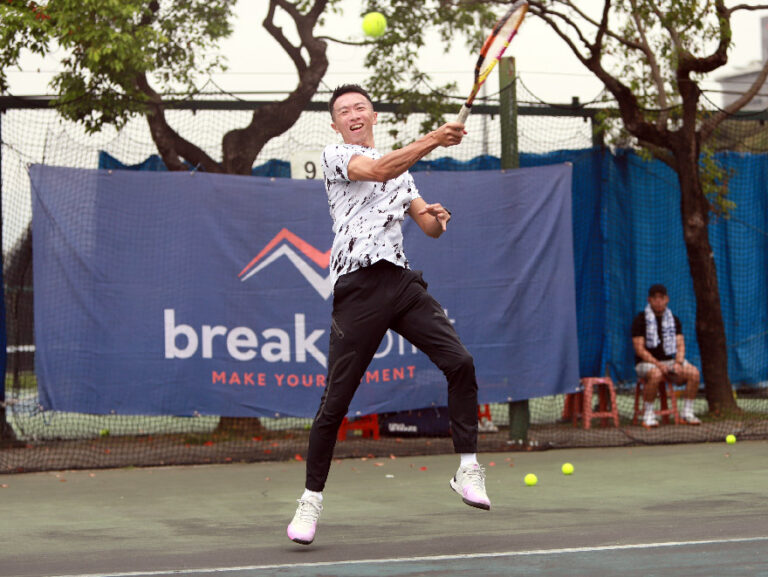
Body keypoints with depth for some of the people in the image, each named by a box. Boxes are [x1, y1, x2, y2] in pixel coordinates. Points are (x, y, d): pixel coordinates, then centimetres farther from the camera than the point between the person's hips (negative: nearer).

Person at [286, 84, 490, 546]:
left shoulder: (401, 169, 25)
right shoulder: (336, 156, 6)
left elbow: (430, 227, 22)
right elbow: (378, 171, -15)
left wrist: (437, 217, -2)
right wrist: (433, 140, -24)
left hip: (402, 282, 5)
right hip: (358, 287, -5)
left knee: (459, 362, -13)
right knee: (335, 402, -4)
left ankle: (468, 470, -6)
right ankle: (312, 499, 8)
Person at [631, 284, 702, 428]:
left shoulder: (674, 320, 12)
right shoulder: (640, 320, -4)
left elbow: (680, 345, 6)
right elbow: (639, 349, -10)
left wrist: (678, 363, -14)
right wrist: (658, 364, -22)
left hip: (670, 361, 5)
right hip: (646, 363, -5)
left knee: (694, 372, -21)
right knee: (655, 374, -39)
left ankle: (687, 413, -12)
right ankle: (648, 415, -25)